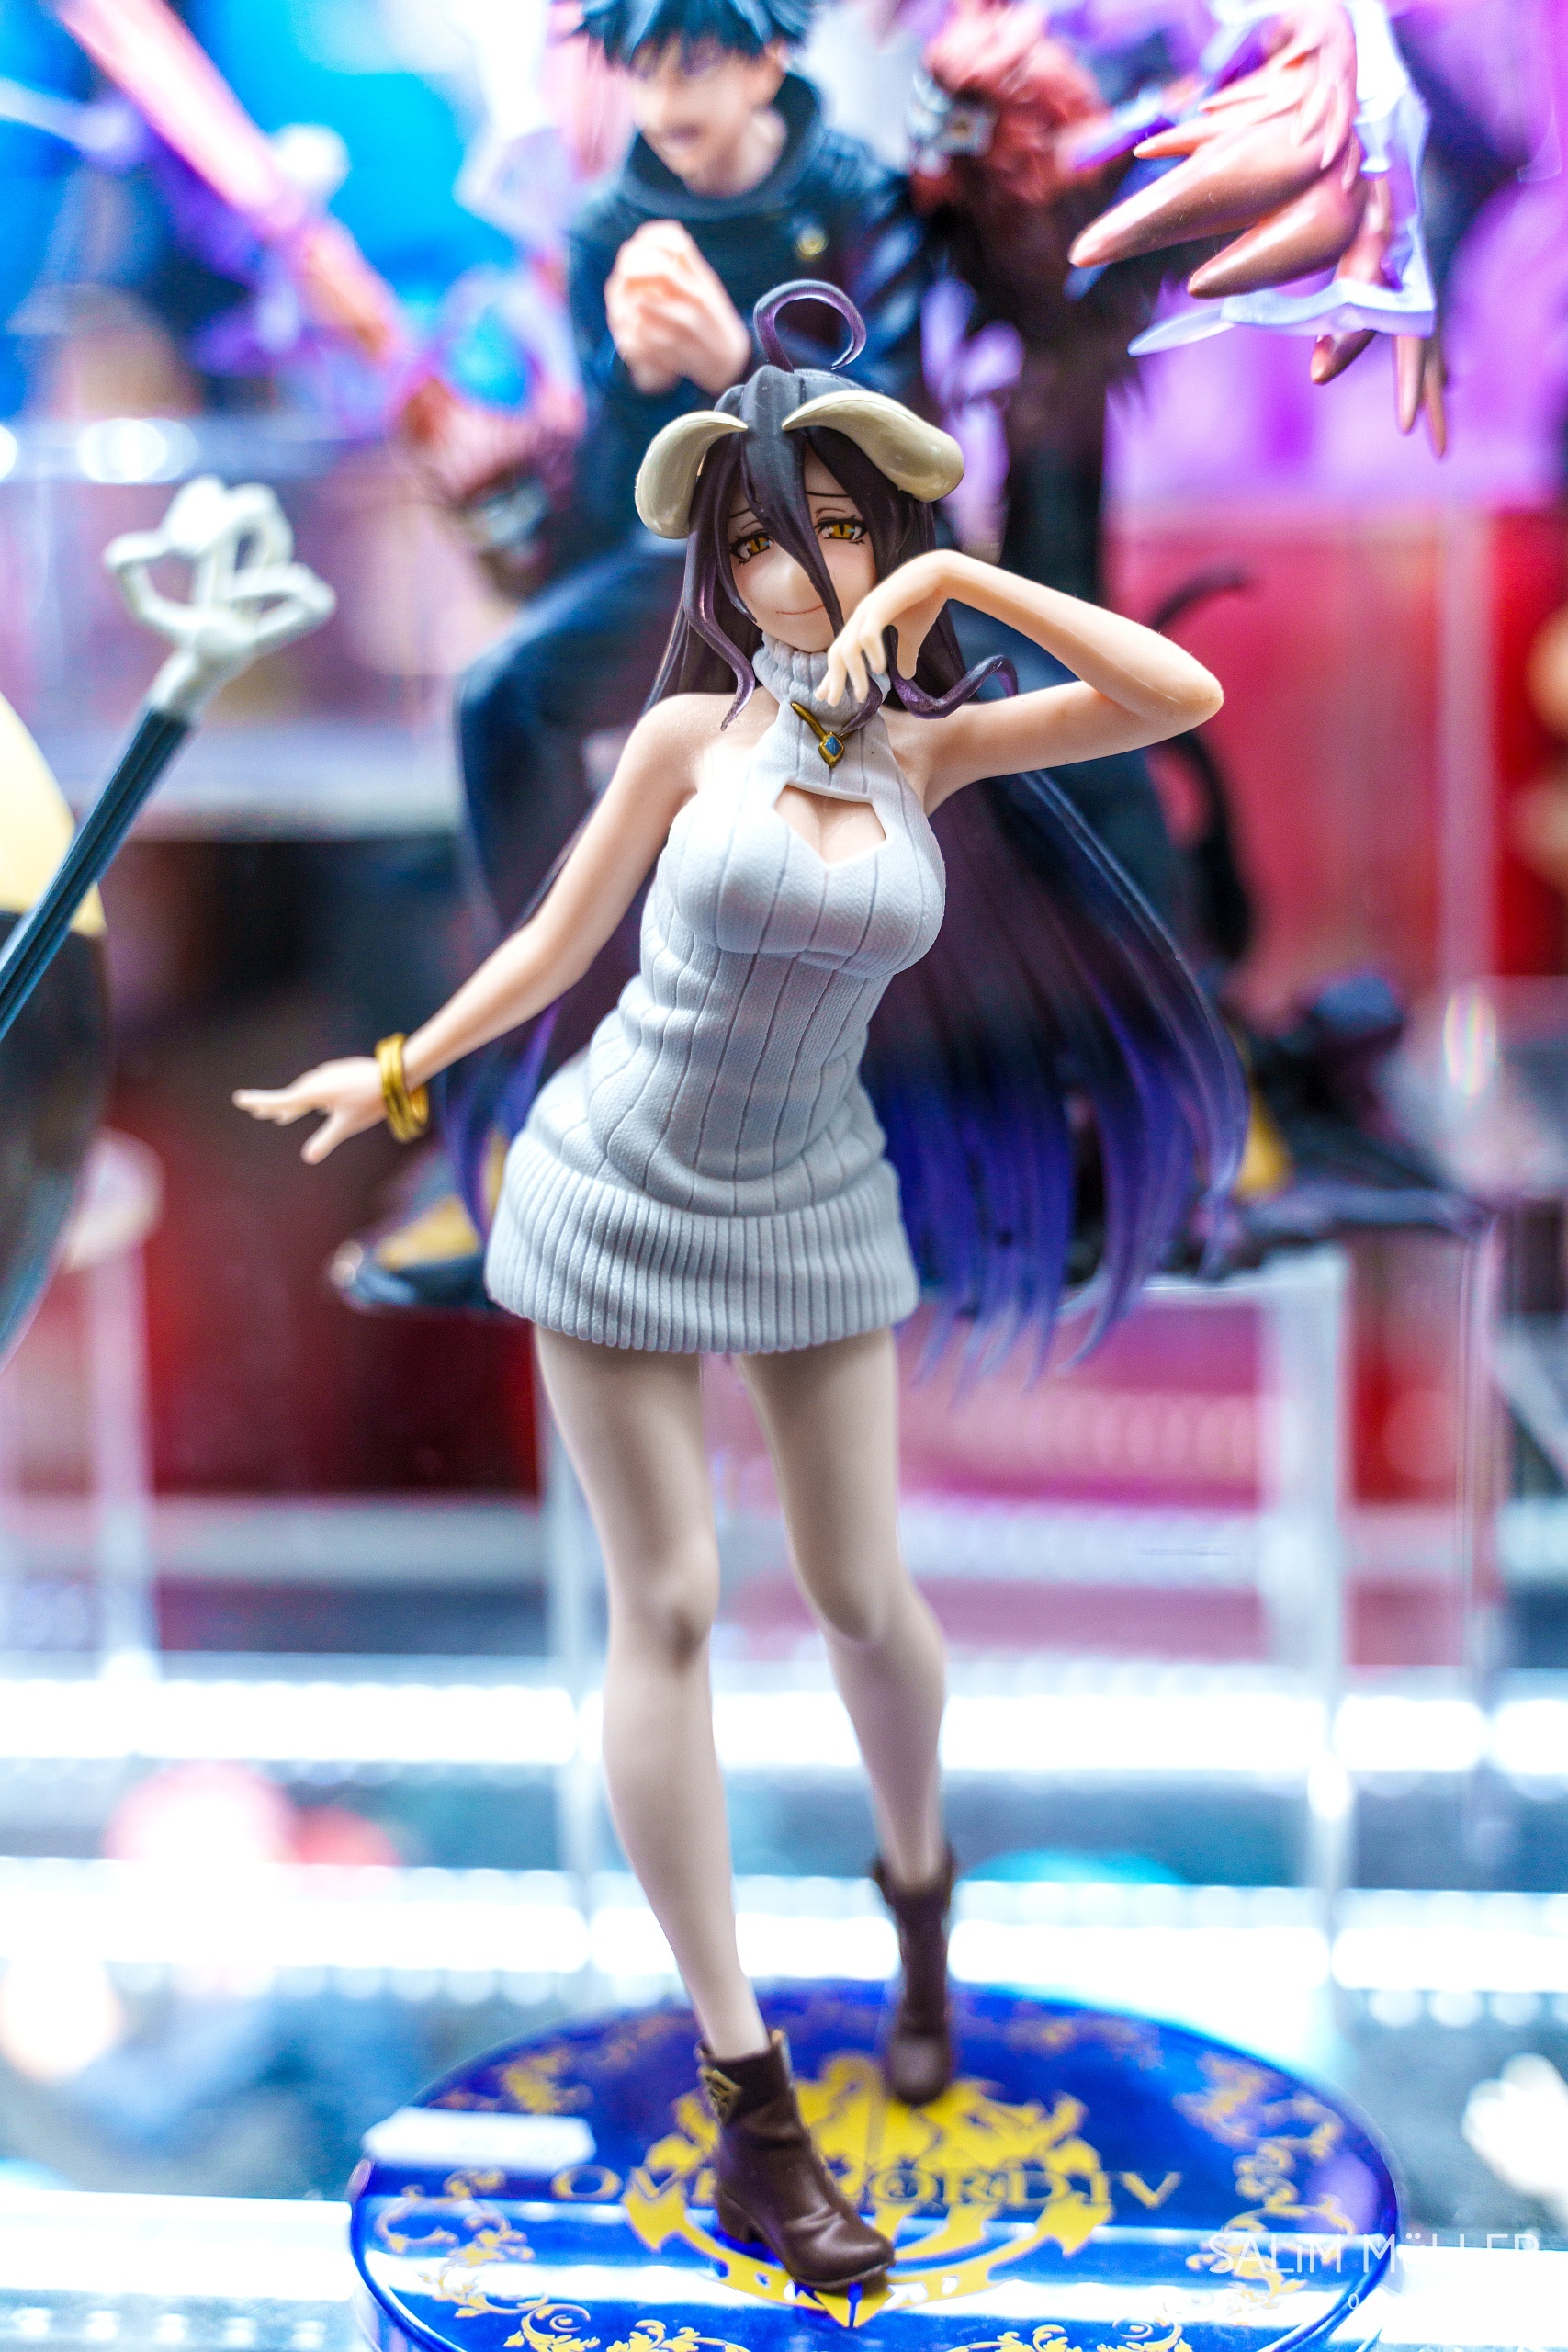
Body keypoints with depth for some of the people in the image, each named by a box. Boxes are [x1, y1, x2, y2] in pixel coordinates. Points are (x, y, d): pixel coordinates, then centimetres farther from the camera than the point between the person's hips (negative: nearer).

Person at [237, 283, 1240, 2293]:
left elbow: (1179, 698, -10)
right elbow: (558, 941, 4)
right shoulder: (693, 734, -7)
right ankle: (744, 2091, 7)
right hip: (618, 1194, -2)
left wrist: (960, 575, -12)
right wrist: (398, 1075, 7)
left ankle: (919, 1890, 38)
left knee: (860, 1594, 4)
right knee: (667, 1610, -1)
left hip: (817, 1204, 2)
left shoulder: (931, 748, 0)